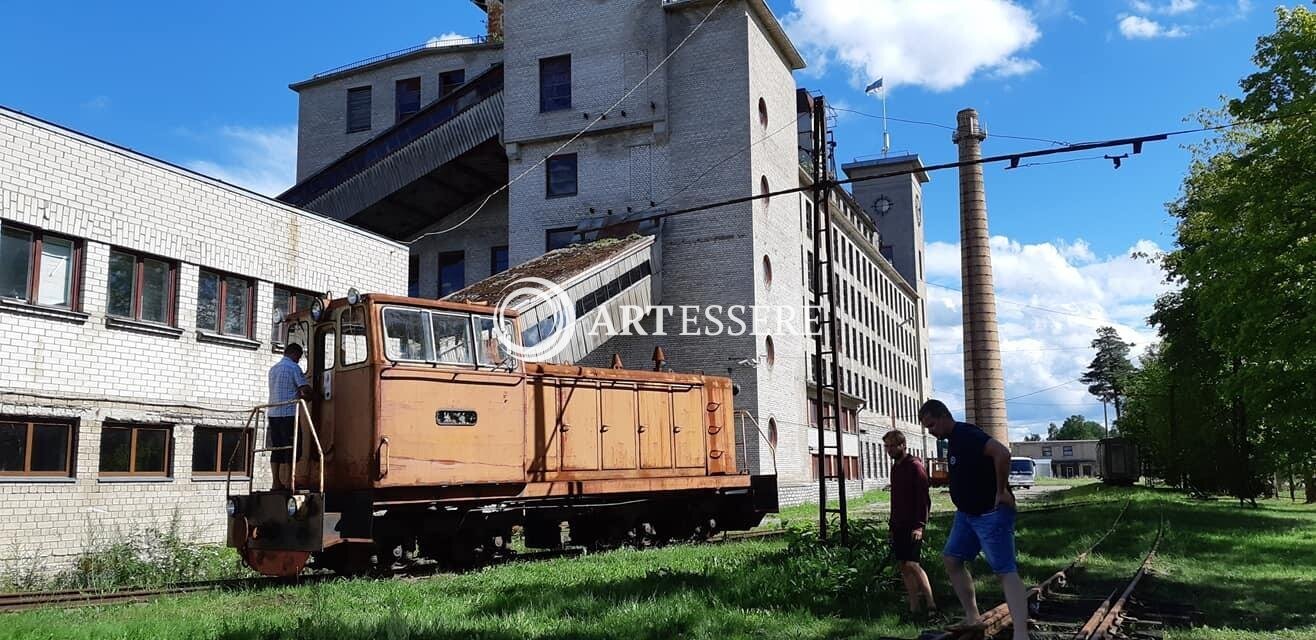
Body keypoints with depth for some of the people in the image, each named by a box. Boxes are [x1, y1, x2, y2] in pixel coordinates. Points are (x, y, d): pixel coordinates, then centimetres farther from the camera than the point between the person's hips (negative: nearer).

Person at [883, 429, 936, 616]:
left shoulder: (915, 466, -10)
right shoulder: (895, 467, 15)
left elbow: (924, 498, -15)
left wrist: (919, 525, -22)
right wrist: (892, 525, 18)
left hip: (912, 525, -8)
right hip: (898, 524, 8)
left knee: (911, 564, -15)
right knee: (903, 566, 6)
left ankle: (931, 604, -10)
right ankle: (914, 607, 10)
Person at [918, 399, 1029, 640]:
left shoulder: (967, 434, -20)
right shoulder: (954, 439, 12)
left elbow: (1002, 453, -35)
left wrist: (1002, 491, -26)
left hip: (991, 514, -10)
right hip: (967, 513, 10)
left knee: (1006, 571, -13)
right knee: (952, 561, 11)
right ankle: (973, 618, 19)